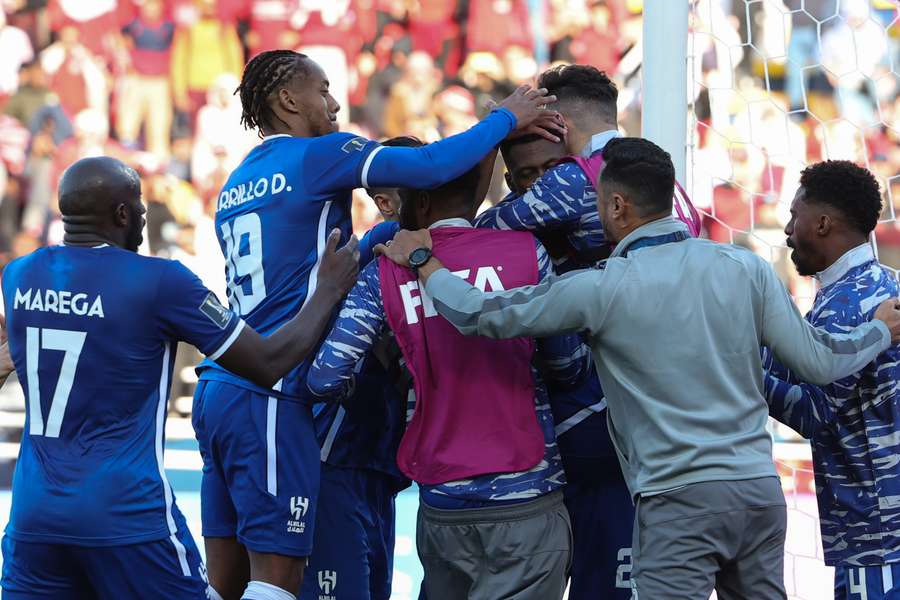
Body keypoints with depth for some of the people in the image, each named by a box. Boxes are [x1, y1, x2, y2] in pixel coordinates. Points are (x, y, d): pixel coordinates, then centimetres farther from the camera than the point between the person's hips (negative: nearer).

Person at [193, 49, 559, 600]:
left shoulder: (235, 184, 20)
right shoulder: (316, 154, -5)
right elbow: (433, 167, -12)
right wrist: (508, 118, 2)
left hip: (219, 389, 9)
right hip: (270, 395, -9)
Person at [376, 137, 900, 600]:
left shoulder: (604, 290, -7)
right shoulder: (745, 268, 4)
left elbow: (481, 314, -3)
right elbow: (817, 362, 6)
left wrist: (421, 261, 15)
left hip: (681, 497, -5)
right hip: (761, 488, 5)